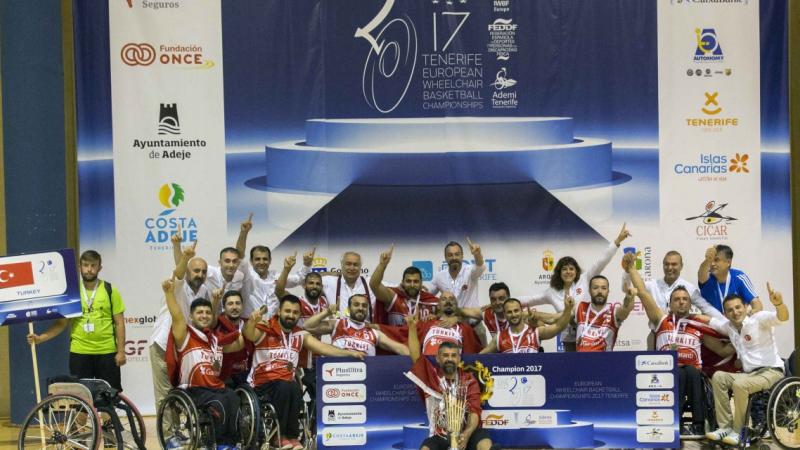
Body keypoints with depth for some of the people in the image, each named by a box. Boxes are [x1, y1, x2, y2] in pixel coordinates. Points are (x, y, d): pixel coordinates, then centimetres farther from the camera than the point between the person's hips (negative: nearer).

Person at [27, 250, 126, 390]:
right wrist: (40, 338, -7)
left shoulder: (110, 290, 0)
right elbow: (61, 323, 5)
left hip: (107, 353, -1)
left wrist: (121, 351, -5)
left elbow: (119, 322, 0)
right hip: (79, 352, 1)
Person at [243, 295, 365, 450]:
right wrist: (252, 321, -47)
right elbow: (249, 335, -23)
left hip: (287, 384, 3)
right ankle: (279, 435, -17)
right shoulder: (265, 329, -3)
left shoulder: (301, 335, 11)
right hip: (263, 383, -3)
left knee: (294, 389, -31)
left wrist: (350, 353, -10)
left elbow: (323, 348, 3)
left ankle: (289, 435, -15)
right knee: (286, 387, -33)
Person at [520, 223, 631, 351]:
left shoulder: (584, 280, 1)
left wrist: (618, 240, -8)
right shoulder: (552, 292, 11)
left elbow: (602, 261, -2)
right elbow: (531, 299, 21)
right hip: (569, 341, 3)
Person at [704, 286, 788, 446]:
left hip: (771, 371, -7)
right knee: (718, 377, -10)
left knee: (739, 384, -30)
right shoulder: (728, 326, 11)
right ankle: (725, 427, -9)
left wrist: (778, 304, -48)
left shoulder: (759, 319, -9)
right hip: (749, 373, 7)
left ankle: (738, 431, -15)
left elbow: (783, 317, -26)